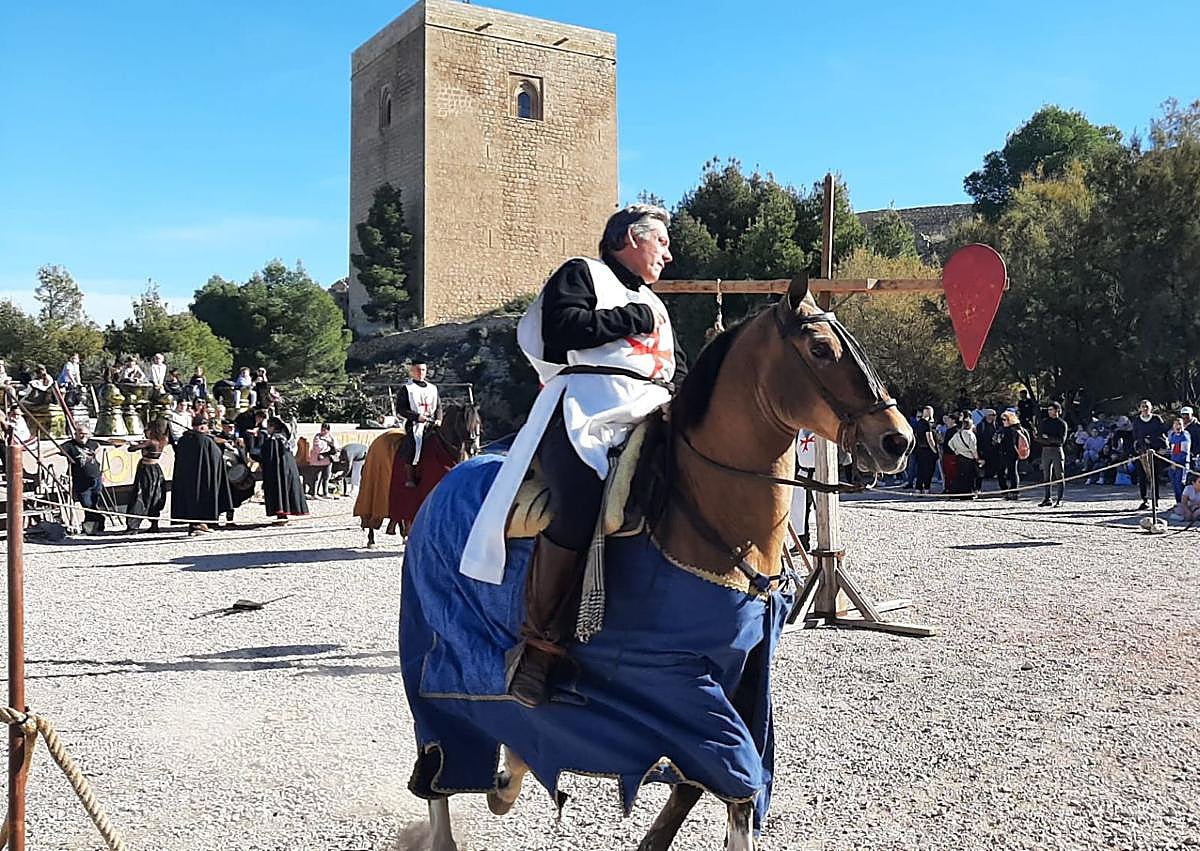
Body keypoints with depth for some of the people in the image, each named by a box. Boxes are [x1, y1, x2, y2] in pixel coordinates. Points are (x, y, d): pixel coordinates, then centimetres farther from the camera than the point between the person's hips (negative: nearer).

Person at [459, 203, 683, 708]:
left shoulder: (656, 307, 36)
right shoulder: (582, 273, 14)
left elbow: (677, 374, 38)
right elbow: (562, 330, -5)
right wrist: (634, 320, 1)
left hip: (649, 418, 8)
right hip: (587, 410, -8)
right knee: (579, 509, -32)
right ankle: (540, 645, -22)